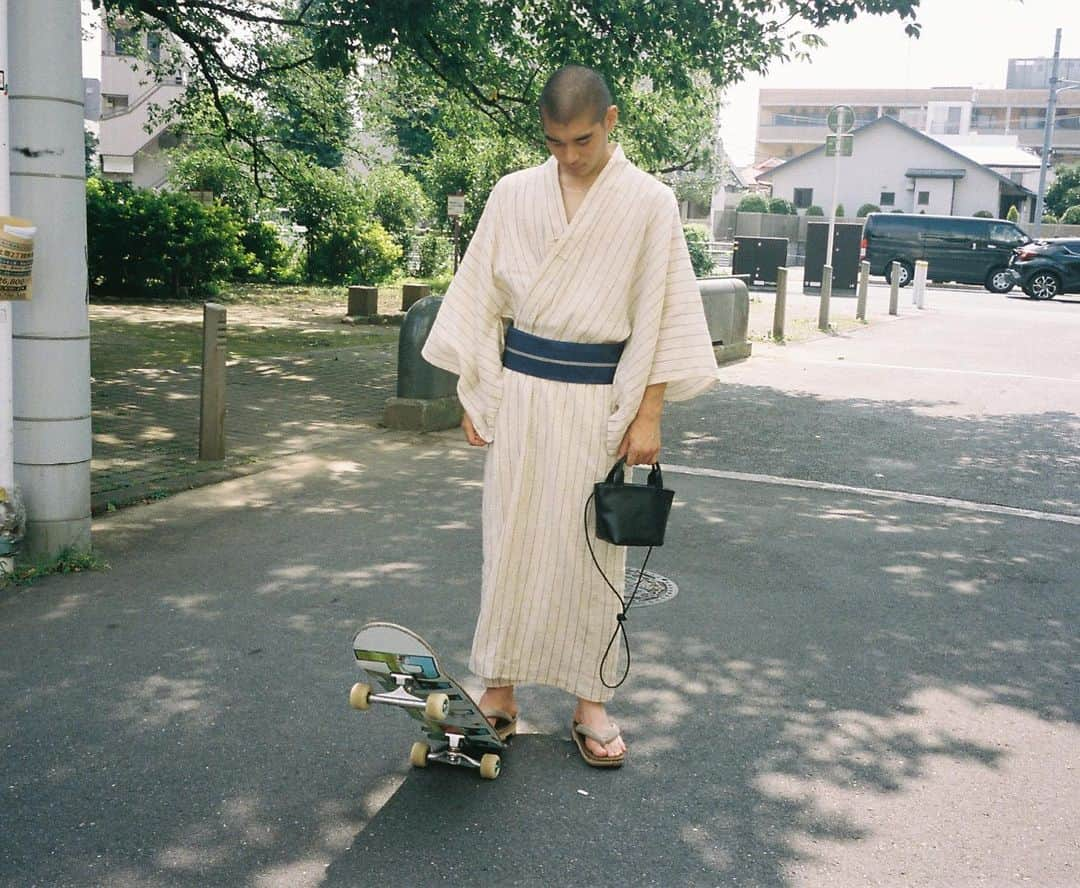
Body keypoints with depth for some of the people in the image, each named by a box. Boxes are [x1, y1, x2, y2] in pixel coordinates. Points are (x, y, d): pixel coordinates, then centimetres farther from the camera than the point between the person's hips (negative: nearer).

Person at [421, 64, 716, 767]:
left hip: (600, 399, -2)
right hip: (520, 392, 2)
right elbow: (481, 300, 7)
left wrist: (648, 414, -6)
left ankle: (591, 701, 18)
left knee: (591, 548, 5)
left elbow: (660, 313, -2)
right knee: (511, 539, 6)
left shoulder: (650, 203, -2)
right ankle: (500, 689, 18)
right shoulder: (513, 196, 3)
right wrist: (475, 396, 4)